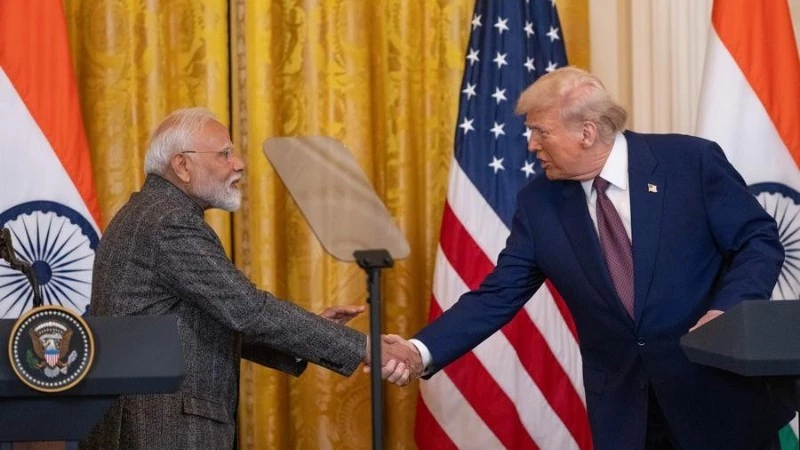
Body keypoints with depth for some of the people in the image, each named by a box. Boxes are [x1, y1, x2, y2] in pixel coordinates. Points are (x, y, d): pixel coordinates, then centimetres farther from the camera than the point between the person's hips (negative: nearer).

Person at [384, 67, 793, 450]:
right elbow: (498, 296, 0)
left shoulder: (691, 160, -8)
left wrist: (728, 311, -21)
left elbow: (760, 241, -4)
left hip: (721, 388, -2)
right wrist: (422, 352, -14)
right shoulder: (538, 203, 1)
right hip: (622, 406, 3)